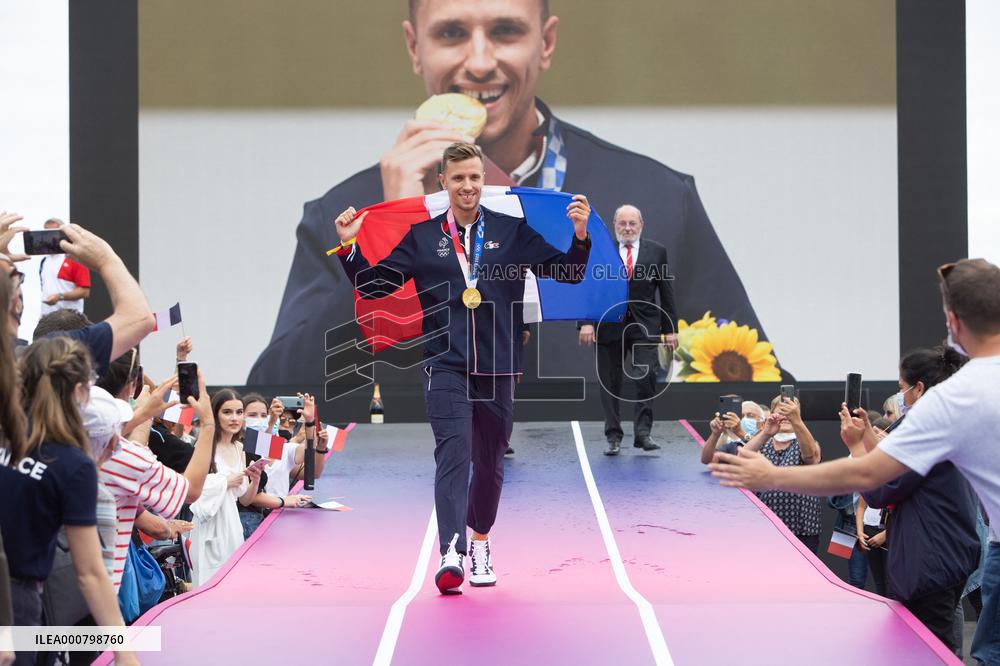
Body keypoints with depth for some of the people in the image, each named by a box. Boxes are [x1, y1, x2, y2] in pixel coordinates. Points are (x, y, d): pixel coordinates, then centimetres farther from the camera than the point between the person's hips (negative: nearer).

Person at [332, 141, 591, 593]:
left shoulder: (514, 232, 5)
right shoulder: (421, 237, 6)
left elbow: (568, 272, 4)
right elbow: (374, 285, 8)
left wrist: (579, 234, -13)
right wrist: (350, 246, -6)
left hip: (498, 368, 2)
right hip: (445, 366, -2)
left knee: (490, 462, 14)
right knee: (453, 455, -18)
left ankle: (480, 543, 36)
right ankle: (451, 555, -28)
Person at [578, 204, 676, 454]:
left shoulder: (656, 251, 7)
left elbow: (666, 292, 9)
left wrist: (670, 328, 5)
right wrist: (586, 322, -10)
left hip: (645, 326, 0)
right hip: (609, 327, 0)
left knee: (647, 377, -12)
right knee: (610, 384, 3)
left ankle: (643, 432, -2)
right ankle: (613, 437, 10)